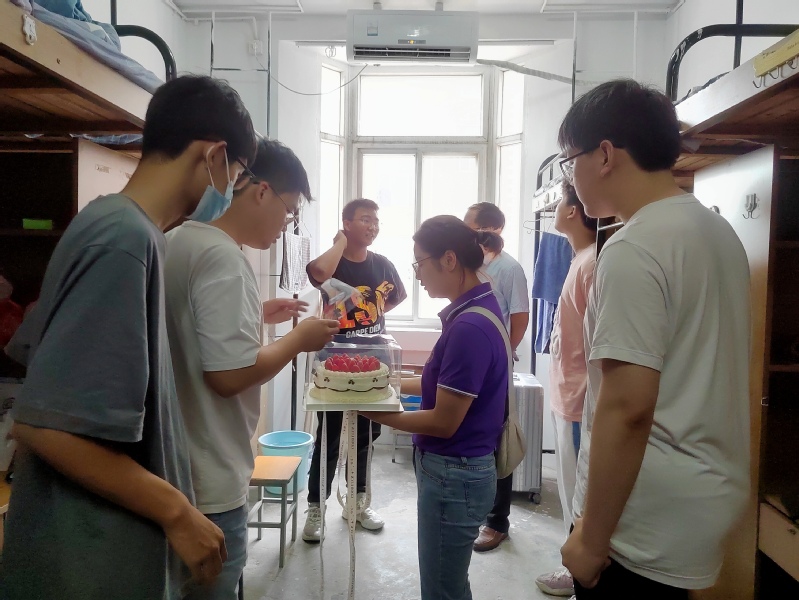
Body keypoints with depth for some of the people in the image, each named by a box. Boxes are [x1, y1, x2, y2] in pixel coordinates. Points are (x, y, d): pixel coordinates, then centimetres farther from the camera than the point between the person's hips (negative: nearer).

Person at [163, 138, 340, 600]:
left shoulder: (178, 242, 8)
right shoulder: (224, 258, -22)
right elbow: (229, 373, -27)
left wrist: (257, 316, 13)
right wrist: (299, 339, -13)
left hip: (177, 469, 10)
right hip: (209, 483, -9)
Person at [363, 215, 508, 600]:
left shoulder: (469, 327, -26)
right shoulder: (476, 309, 4)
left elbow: (444, 422, -22)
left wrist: (375, 414, -11)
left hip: (454, 474, -9)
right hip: (457, 469, 9)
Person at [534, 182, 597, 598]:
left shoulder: (593, 263, -19)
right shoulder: (580, 259, 10)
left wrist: (586, 403, -20)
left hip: (579, 401, -10)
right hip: (568, 396, 10)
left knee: (579, 495, 6)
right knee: (573, 493, 20)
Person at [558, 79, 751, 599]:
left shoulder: (635, 250, -22)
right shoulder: (719, 231, 8)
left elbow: (627, 408, -26)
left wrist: (592, 537, -17)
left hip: (652, 521, -9)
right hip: (708, 496, 9)